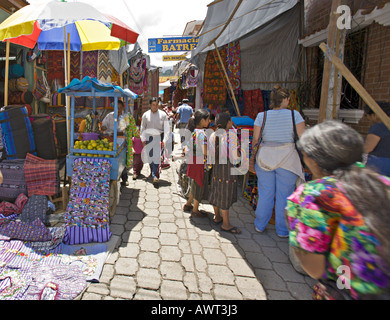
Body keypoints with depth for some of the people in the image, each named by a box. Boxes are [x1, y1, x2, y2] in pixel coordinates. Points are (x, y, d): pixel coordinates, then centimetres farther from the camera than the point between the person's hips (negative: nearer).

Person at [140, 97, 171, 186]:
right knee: (149, 155, 7)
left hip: (158, 137, -3)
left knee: (157, 156, -13)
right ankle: (153, 172, 25)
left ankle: (155, 176, -14)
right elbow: (143, 128, 10)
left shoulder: (163, 115, 0)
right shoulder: (145, 115, 6)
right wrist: (143, 139, 2)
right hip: (148, 137, 3)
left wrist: (164, 140, -11)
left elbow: (166, 129, -3)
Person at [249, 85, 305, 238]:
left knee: (265, 194, 13)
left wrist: (253, 157, 11)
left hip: (265, 159, 2)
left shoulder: (262, 116, -1)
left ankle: (260, 226, 28)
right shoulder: (294, 114, -4)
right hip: (287, 160, -2)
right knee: (284, 196, 10)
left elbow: (255, 140, 1)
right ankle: (282, 230, 23)